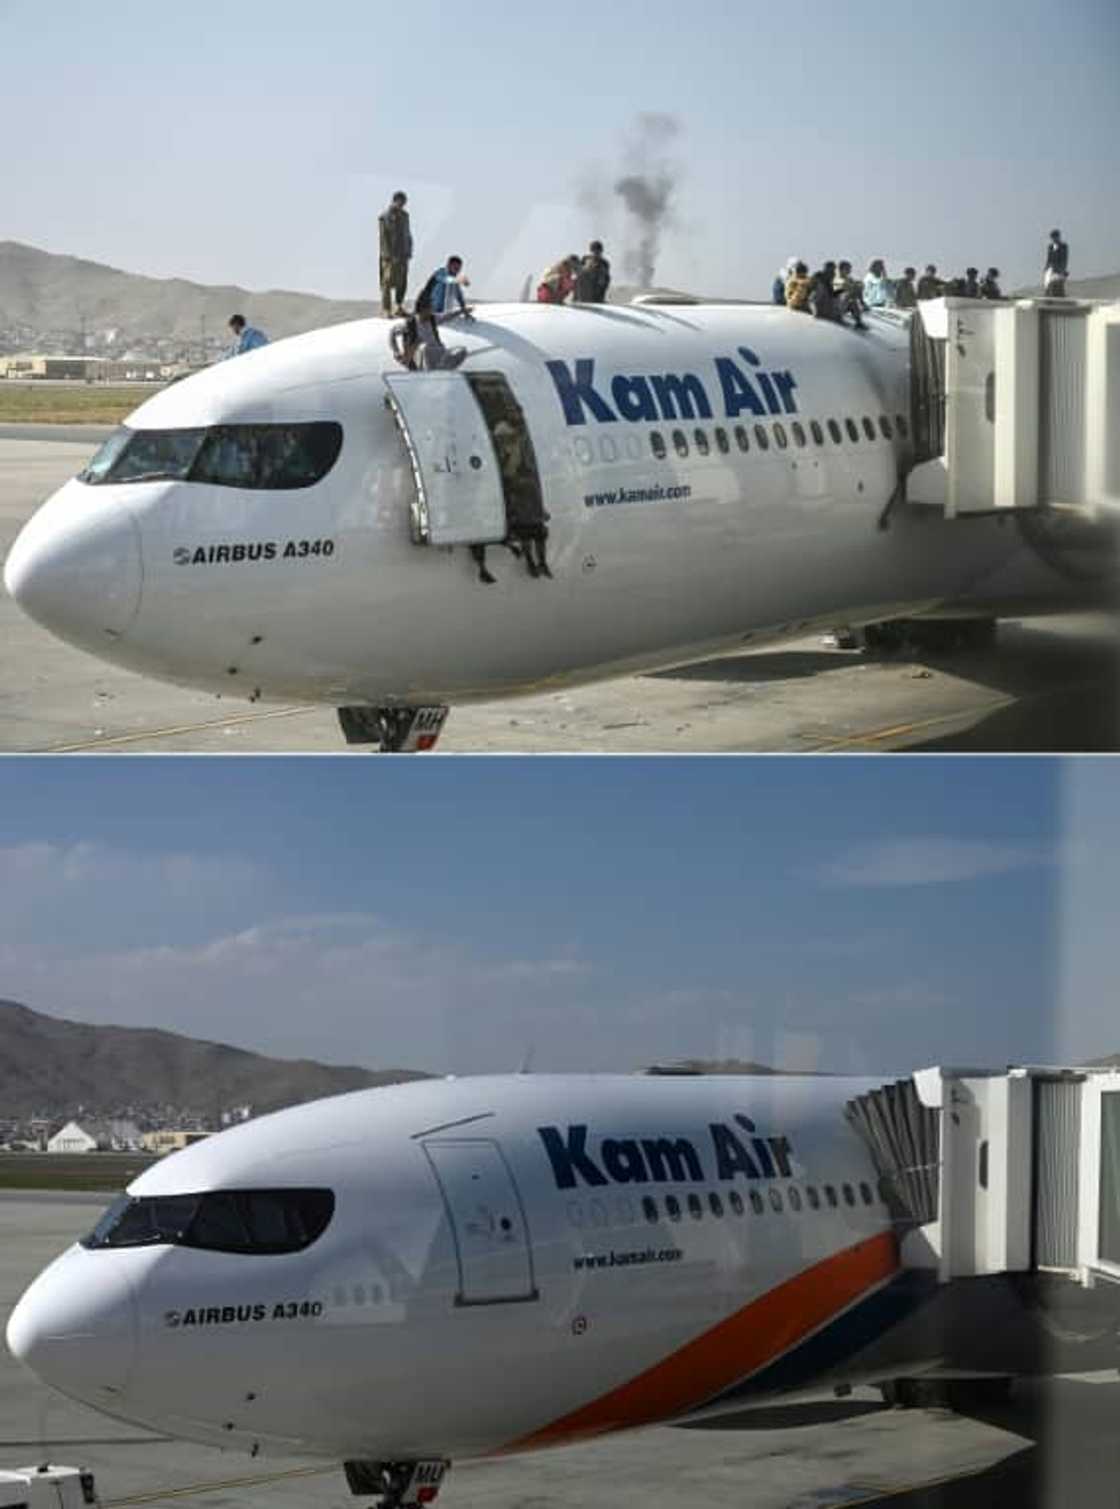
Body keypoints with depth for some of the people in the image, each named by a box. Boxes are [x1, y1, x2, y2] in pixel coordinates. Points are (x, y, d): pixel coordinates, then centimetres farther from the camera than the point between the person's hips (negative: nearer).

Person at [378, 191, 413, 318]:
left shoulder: (404, 215, 14)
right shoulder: (384, 216, -6)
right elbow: (383, 236, -11)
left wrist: (409, 252, 10)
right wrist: (388, 255, -17)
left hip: (403, 255, 6)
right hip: (390, 255, -6)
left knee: (402, 282, 7)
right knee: (388, 282, -7)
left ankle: (398, 308, 16)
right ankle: (386, 310, -7)